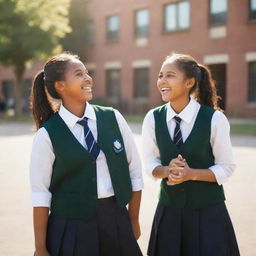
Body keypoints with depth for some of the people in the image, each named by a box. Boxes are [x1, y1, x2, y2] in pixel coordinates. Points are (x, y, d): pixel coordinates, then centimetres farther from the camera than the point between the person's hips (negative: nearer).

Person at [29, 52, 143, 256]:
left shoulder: (113, 118, 0)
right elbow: (40, 194, -6)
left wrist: (133, 221, 8)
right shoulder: (47, 134, -7)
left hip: (117, 220, 3)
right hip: (70, 228, -2)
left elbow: (135, 171, 6)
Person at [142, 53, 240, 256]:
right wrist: (167, 170, -18)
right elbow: (150, 163, 3)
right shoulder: (153, 118, -4)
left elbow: (226, 168, -7)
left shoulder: (214, 119, -13)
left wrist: (191, 173, -21)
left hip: (208, 211, -2)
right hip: (168, 210, 3)